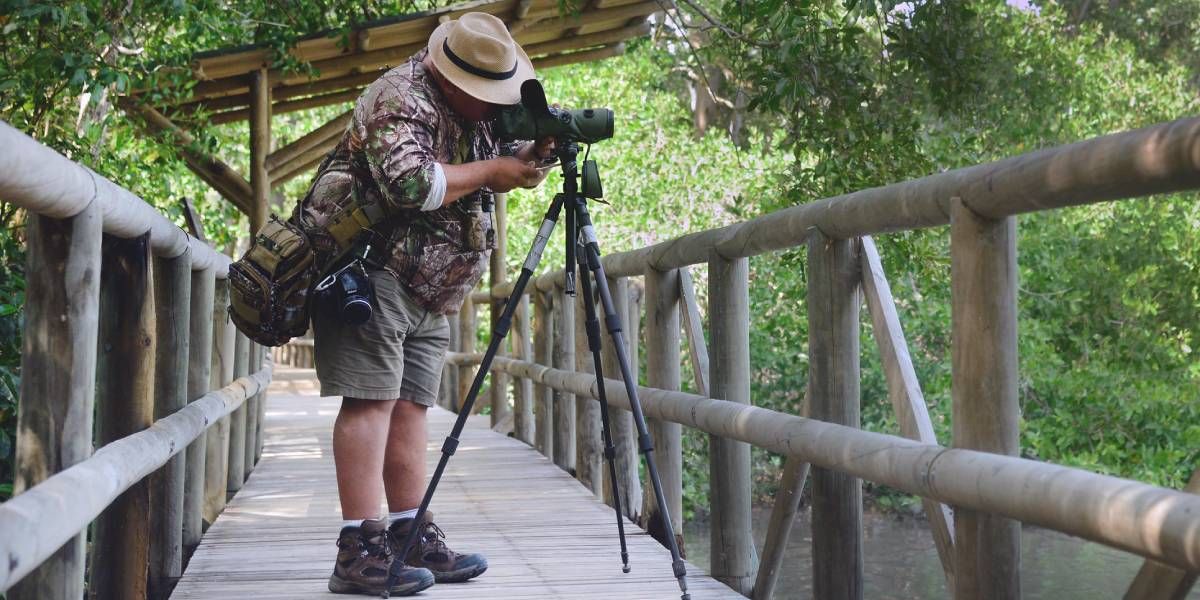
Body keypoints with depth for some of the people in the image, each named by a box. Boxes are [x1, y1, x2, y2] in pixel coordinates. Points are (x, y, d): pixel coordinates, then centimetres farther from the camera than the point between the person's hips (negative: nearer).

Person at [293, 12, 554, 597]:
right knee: (372, 398, -14)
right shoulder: (400, 99, -17)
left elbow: (513, 167, 18)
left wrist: (537, 149, -5)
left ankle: (412, 540, 8)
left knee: (409, 406, 7)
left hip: (427, 291, 9)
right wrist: (488, 170, -18)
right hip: (370, 268, -9)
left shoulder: (475, 106, 11)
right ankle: (360, 551, -17)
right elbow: (410, 182, -31)